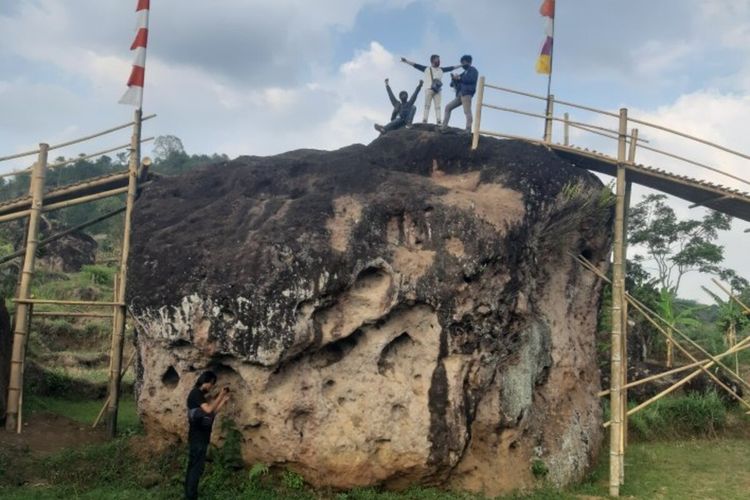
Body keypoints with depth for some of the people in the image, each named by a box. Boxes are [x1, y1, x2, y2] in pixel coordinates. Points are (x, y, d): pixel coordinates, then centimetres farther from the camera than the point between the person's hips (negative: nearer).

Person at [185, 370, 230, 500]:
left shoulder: (199, 394, 16)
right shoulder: (196, 393, -15)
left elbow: (212, 413, 15)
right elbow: (208, 410, -26)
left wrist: (224, 400, 9)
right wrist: (220, 396, -19)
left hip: (198, 437, 10)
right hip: (198, 437, -10)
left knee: (193, 465, 14)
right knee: (197, 466, -6)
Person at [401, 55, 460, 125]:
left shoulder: (441, 70, 20)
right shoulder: (426, 69, 10)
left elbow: (451, 68, 25)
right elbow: (416, 65, 4)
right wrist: (406, 61, -3)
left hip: (437, 90, 3)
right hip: (429, 89, -3)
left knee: (438, 106, -5)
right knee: (427, 105, -6)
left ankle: (438, 122, -10)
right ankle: (424, 121, -11)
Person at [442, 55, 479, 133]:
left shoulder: (473, 70, 10)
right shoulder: (464, 73, 30)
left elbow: (471, 79, -13)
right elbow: (453, 84, 26)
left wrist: (459, 78, -8)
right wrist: (454, 79, 3)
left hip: (466, 93, -9)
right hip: (460, 95, 9)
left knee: (467, 111, -23)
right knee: (448, 107, 8)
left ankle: (468, 131, -36)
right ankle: (444, 127, 2)